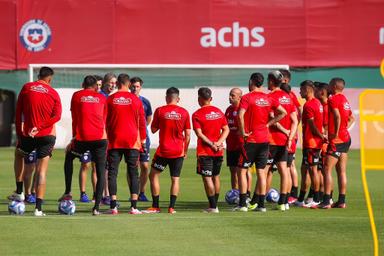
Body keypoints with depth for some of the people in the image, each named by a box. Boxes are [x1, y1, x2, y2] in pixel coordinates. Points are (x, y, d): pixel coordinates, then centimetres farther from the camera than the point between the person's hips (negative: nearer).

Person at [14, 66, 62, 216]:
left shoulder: (26, 88, 3)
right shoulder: (53, 93, 1)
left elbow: (18, 112, 3)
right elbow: (57, 116, -10)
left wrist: (19, 133, 8)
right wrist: (39, 127, -13)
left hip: (27, 136, 1)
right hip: (46, 135, -1)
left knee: (19, 155, 31)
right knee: (42, 172, -1)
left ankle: (19, 191, 26)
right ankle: (38, 208, -9)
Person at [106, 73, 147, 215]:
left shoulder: (110, 100, 1)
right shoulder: (136, 100, 1)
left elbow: (105, 121, 6)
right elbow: (142, 121, 5)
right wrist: (143, 138, 15)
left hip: (114, 141, 0)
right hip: (132, 141, 0)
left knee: (112, 172, 2)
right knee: (133, 173, 3)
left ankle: (113, 206, -6)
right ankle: (134, 207, -4)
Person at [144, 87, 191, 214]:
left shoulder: (160, 111, -5)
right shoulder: (184, 112, 0)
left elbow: (153, 129, 4)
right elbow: (188, 134, 3)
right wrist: (185, 151, 13)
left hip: (163, 151, -2)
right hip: (178, 151, 2)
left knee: (154, 175, 9)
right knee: (175, 178, 6)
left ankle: (155, 206, 5)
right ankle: (172, 207, -1)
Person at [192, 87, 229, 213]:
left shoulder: (197, 115, -8)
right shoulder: (219, 112, 8)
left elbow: (199, 133, -16)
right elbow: (226, 129, 3)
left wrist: (211, 144, -13)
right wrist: (218, 142, -7)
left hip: (205, 151, -5)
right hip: (219, 151, 5)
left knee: (207, 178, -2)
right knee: (216, 177, 17)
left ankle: (213, 207, -6)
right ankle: (214, 204, 23)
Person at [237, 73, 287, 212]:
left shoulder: (247, 97, -10)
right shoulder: (268, 98, 7)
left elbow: (240, 115, -24)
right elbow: (283, 112, 7)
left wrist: (243, 131, -13)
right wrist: (268, 124, 7)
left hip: (250, 140, -5)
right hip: (264, 140, 5)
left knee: (242, 171, 2)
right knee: (261, 172, 8)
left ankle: (242, 204, -3)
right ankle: (261, 204, 7)